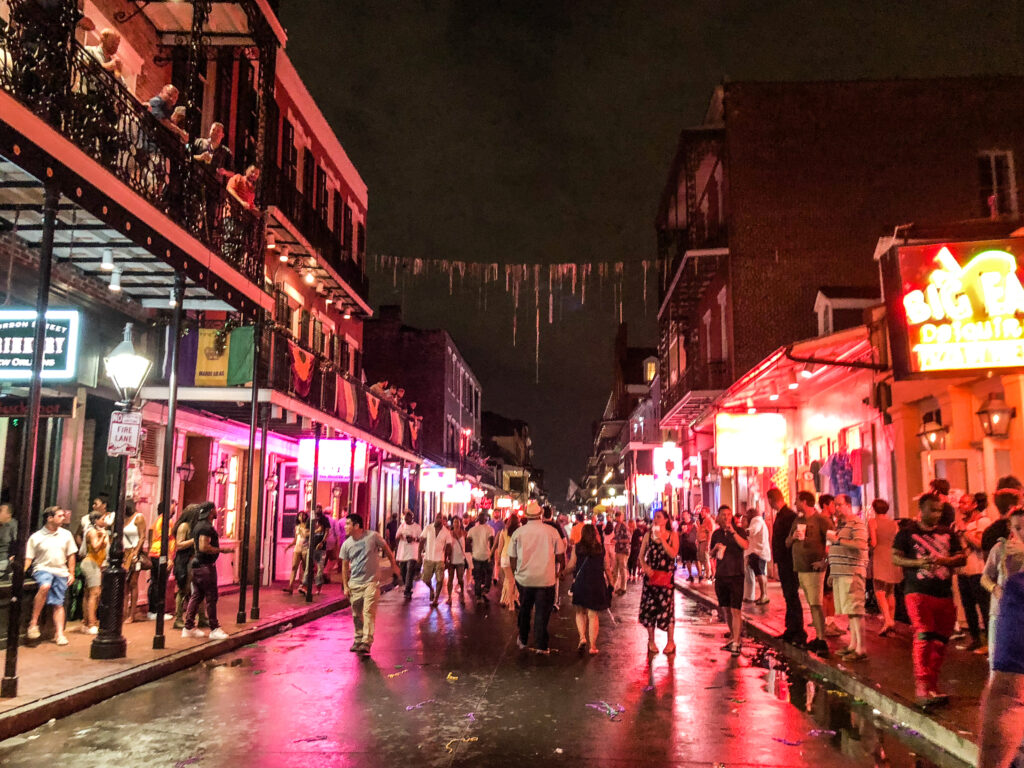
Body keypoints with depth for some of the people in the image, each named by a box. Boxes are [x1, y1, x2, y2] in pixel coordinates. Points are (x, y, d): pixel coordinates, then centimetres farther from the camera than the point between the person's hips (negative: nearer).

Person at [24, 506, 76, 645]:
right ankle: (33, 622, -23)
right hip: (42, 569, -3)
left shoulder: (66, 534, 9)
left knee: (58, 604, 0)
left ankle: (60, 634, 4)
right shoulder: (36, 537, 1)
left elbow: (71, 555, 13)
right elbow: (29, 558, 0)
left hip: (61, 571, 3)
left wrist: (71, 573, 8)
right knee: (45, 586, -34)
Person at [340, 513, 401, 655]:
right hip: (355, 583, 4)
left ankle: (366, 642, -16)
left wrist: (394, 565, 10)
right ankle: (358, 640, 25)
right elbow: (345, 566, 8)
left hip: (372, 581, -4)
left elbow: (386, 549, 6)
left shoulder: (373, 536, -8)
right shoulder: (346, 544, 2)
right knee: (356, 614, 9)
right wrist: (345, 586, 6)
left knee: (368, 612, -13)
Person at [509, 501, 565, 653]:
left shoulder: (518, 532, -4)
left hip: (524, 578, 2)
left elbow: (512, 559, 1)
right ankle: (540, 645, 7)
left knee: (524, 610, 19)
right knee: (542, 612, 6)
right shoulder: (551, 531, -5)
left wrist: (516, 573, 17)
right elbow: (560, 557, 2)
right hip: (546, 579, -2)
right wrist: (558, 572, 18)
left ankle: (523, 641, 31)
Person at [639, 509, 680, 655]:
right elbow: (641, 555, 7)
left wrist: (662, 538, -17)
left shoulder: (672, 535, 0)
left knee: (667, 607, -1)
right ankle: (651, 641, 17)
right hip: (651, 575, 2)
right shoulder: (648, 535, 5)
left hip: (666, 576, -2)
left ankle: (671, 641, 13)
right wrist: (645, 567, -11)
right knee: (649, 606, 3)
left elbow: (673, 554, -14)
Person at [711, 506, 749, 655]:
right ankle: (733, 638, 24)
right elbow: (711, 555, 19)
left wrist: (733, 532, -27)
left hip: (736, 575, -5)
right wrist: (715, 549, -3)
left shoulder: (739, 531, -1)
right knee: (726, 609, 11)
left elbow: (746, 546, -19)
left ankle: (736, 644, -7)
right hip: (721, 575, 5)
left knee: (736, 610, -8)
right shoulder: (716, 534, 11)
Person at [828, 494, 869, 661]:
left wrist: (837, 539, -18)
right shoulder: (839, 525, 20)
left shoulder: (857, 523, -7)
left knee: (855, 611, -8)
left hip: (852, 573, -8)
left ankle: (860, 650, -7)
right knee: (849, 611, 10)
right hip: (839, 573, 8)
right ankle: (853, 645, 16)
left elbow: (861, 544, -21)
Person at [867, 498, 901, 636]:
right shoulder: (894, 523, 10)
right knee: (891, 592, 16)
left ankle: (887, 621, -26)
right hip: (893, 558, 5)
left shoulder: (872, 521, -3)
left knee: (879, 591, -10)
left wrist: (868, 544, 10)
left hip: (879, 557, -5)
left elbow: (873, 542, -10)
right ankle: (892, 621, 20)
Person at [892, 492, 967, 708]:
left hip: (944, 594, 5)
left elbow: (962, 558, 10)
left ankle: (932, 687, 20)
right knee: (924, 636, -16)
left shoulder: (947, 533, 14)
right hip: (918, 592, -5)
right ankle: (922, 687, -16)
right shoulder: (908, 533, 2)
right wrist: (918, 563, -18)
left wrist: (946, 560, -11)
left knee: (940, 641, 8)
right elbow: (895, 558, -2)